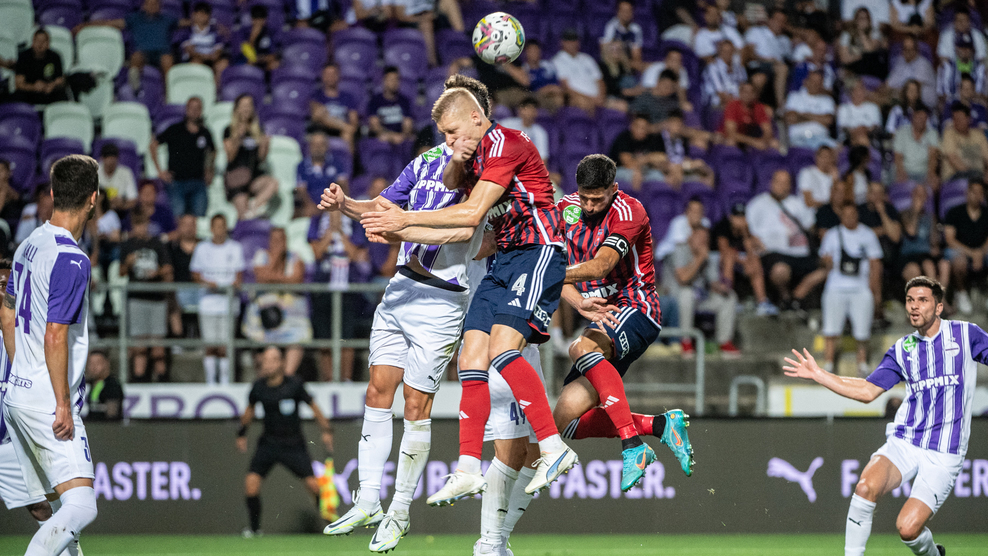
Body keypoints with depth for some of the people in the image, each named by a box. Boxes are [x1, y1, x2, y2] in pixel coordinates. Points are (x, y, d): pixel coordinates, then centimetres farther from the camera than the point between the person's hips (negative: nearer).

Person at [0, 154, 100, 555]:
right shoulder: (72, 259, -16)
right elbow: (55, 338, -19)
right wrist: (63, 406, -16)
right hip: (48, 402, -9)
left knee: (50, 511, 13)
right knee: (81, 507, -16)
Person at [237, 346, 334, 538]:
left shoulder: (294, 385, -13)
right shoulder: (259, 386, -4)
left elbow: (313, 406, -1)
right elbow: (250, 409, 16)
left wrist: (326, 430, -2)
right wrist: (242, 433, 20)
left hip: (294, 443, -2)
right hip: (269, 441, 2)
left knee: (312, 484, -11)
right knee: (251, 481, -14)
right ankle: (254, 527, 2)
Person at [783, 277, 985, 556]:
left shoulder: (965, 334, 3)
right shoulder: (901, 350, 11)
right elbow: (867, 391, 13)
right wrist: (818, 374, 8)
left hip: (943, 454, -3)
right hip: (904, 441, 3)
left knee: (908, 528, -16)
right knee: (866, 486, -28)